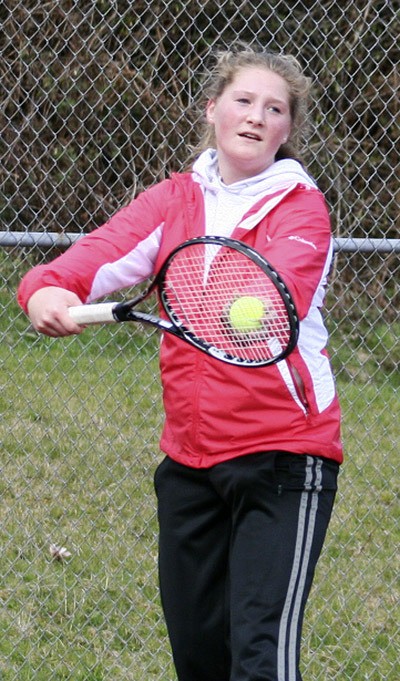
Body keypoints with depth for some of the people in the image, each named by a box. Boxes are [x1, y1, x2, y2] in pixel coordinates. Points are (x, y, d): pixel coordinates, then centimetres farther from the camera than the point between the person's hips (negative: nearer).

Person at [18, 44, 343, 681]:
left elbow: (285, 289, -25)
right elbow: (101, 251, -8)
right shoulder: (176, 199, 8)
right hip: (189, 456, 5)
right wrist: (47, 288, -30)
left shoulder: (300, 206, -4)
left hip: (283, 457, -5)